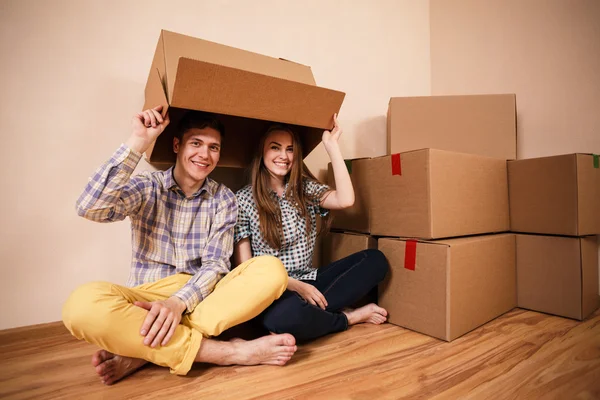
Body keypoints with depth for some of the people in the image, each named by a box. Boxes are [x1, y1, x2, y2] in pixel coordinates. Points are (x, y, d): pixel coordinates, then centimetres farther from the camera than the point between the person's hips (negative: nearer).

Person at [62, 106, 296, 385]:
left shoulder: (223, 198, 2)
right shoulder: (146, 187, 0)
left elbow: (214, 266, -6)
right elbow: (90, 208, -21)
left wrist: (180, 302, -25)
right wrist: (137, 143, -22)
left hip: (201, 298, 2)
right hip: (146, 300, -1)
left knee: (272, 270, -25)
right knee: (83, 304, -33)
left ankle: (140, 350, -23)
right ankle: (232, 352, -29)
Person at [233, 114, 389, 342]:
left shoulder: (306, 189, 5)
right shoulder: (243, 200, -6)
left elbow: (346, 200, -14)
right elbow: (244, 267, -8)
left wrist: (332, 145, -10)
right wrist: (294, 285, -19)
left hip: (309, 281, 4)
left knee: (375, 259, -8)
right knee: (284, 316, -38)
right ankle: (350, 317, -8)